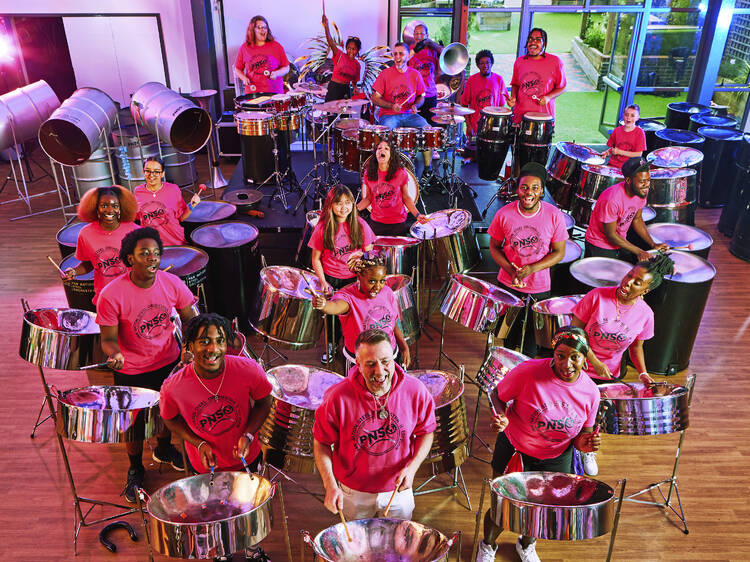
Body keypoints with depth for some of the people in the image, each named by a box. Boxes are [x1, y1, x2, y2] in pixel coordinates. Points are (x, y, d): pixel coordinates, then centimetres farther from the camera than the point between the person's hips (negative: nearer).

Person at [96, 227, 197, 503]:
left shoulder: (172, 283, -17)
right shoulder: (111, 295, -26)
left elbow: (188, 318, -1)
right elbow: (108, 338, -15)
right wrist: (115, 354, -35)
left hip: (169, 361, 3)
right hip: (131, 371, -3)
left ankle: (164, 449, 56)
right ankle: (135, 469, 44)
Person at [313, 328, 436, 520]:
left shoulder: (415, 391, -20)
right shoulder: (338, 397, -25)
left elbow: (426, 432, -3)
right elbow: (321, 442, -12)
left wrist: (412, 468, -17)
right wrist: (330, 486, -22)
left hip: (398, 491, 1)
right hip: (353, 494, -1)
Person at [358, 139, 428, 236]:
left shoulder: (401, 173, -9)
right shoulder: (368, 174, -4)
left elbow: (406, 197, 0)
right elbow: (368, 198, 5)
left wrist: (417, 215, -11)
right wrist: (355, 208, -11)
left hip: (398, 223, -1)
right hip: (376, 222, 1)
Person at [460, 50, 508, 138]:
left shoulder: (498, 79, 1)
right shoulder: (471, 80, -2)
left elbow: (502, 105, 5)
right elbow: (465, 104, 1)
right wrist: (468, 126, -7)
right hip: (475, 125, 0)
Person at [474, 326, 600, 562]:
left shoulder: (591, 393, -12)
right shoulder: (529, 371, -25)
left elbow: (581, 432, 2)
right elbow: (498, 395, -10)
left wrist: (584, 442, -21)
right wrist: (501, 418, -30)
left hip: (555, 459, 3)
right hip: (514, 450, -3)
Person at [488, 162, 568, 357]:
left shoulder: (554, 215, -15)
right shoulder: (504, 214, -14)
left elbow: (559, 252, -8)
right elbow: (494, 247, -2)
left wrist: (532, 268, -23)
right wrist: (511, 270, -17)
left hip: (539, 287, 0)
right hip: (508, 284, 1)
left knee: (532, 330, 17)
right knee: (509, 328, 20)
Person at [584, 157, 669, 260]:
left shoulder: (642, 191, -10)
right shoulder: (611, 199, -32)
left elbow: (637, 219, 5)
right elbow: (610, 235, -23)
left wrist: (653, 245, -2)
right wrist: (639, 252, -20)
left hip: (620, 243, 7)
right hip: (600, 248, -7)